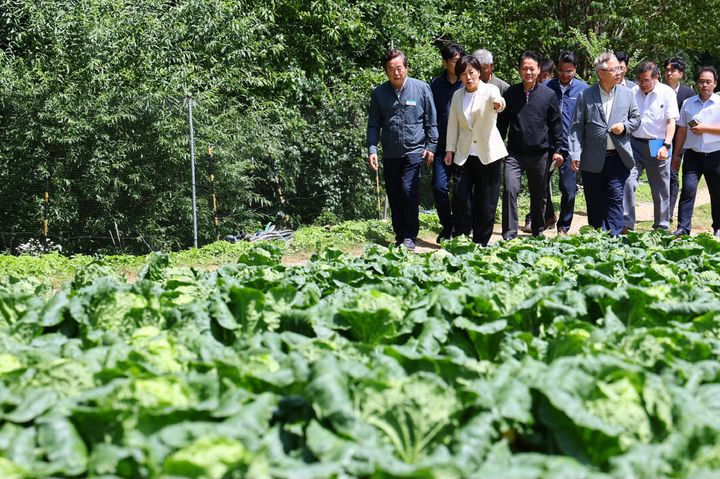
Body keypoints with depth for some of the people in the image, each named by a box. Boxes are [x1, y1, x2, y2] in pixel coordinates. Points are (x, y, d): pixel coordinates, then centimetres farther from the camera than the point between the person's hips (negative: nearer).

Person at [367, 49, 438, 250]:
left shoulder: (422, 88, -1)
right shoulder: (379, 93, 4)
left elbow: (431, 120, 4)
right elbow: (374, 124, 8)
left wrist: (431, 146, 0)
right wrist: (372, 149, -2)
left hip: (414, 150, -3)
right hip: (390, 154, 3)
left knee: (408, 190, -14)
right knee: (394, 196, 7)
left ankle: (410, 237, -6)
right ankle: (400, 236, 19)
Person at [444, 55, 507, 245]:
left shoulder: (490, 90, -5)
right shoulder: (457, 96, 7)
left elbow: (496, 97, -29)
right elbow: (453, 124, 13)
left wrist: (497, 103, -52)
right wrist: (450, 150, 7)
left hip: (488, 153, -3)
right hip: (465, 154, 3)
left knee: (486, 202, 1)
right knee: (460, 198, -6)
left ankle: (480, 243, 12)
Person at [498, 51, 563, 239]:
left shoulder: (548, 94, 0)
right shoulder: (510, 93, 2)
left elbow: (555, 123, 6)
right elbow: (502, 122, 9)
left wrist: (557, 149, 3)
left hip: (540, 154, 0)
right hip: (515, 153, 0)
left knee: (539, 195, 12)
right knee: (510, 190, -16)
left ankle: (538, 231, 30)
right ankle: (509, 234, -12)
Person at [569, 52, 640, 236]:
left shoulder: (627, 94, 6)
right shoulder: (585, 96, 0)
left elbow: (636, 118, 15)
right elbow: (576, 127, 0)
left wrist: (625, 126, -7)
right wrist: (575, 154, -8)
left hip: (619, 158, 0)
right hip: (593, 160, 0)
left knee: (615, 200, -5)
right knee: (594, 203, 8)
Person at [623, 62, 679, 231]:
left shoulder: (667, 93, -3)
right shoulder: (632, 92, 4)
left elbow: (671, 121, -6)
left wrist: (666, 146, -16)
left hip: (657, 146, -1)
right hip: (634, 144, 1)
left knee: (661, 189, 7)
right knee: (627, 182, -13)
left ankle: (662, 227, 19)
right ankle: (626, 224, -8)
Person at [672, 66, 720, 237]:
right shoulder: (688, 103, 7)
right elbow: (682, 130, 11)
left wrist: (705, 128, -15)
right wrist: (676, 154, 11)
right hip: (693, 155, 1)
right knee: (688, 189, -10)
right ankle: (683, 228, -10)